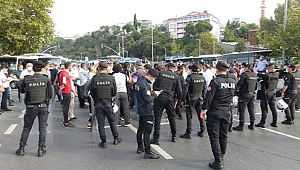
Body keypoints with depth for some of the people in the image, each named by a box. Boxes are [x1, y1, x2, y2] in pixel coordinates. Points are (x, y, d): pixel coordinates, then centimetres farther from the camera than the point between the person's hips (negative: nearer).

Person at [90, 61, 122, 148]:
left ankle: (103, 142, 15)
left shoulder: (94, 79, -7)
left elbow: (92, 92, 0)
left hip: (98, 103, 0)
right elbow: (115, 91, 0)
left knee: (101, 123, 9)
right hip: (108, 103, 1)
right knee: (112, 122, 15)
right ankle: (116, 139, 27)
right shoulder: (111, 78, -7)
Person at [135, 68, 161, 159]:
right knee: (147, 131, -4)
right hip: (147, 111, -10)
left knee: (141, 128, 19)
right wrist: (154, 95, -10)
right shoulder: (145, 84, -22)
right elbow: (148, 99, -25)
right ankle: (148, 152, 3)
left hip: (141, 110, 10)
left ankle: (140, 147, 33)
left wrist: (151, 93, 8)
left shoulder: (139, 82, 8)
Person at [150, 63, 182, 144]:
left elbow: (154, 85, 5)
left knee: (157, 117, 3)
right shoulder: (176, 76, 4)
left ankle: (156, 138, 4)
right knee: (172, 117, 15)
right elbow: (179, 91, 5)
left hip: (159, 98, -1)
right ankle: (174, 136, 26)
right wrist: (178, 100, 16)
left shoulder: (160, 73, 3)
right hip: (170, 99, 1)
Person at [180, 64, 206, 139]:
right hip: (199, 98, 6)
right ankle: (202, 131, 24)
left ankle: (188, 133, 4)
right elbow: (204, 89, 9)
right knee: (200, 115, 15)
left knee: (189, 116, 1)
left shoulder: (189, 77, -13)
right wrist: (203, 97, 17)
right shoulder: (202, 77, 4)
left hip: (191, 99, -5)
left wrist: (183, 99, -8)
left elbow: (185, 90, -14)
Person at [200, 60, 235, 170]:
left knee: (214, 136, 1)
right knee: (223, 135, 17)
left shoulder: (215, 81, -15)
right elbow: (231, 95, 14)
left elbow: (209, 97, -17)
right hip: (227, 112, 6)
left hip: (214, 112, -6)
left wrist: (203, 109, -9)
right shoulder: (232, 82, 4)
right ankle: (221, 157, 32)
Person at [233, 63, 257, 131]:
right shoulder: (255, 74, 8)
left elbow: (239, 84, -14)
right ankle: (252, 125, 21)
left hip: (244, 94, -7)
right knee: (251, 109, 13)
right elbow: (254, 84, 13)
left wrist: (237, 89, 4)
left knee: (242, 110, -1)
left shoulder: (244, 74, -15)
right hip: (252, 94, 7)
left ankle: (241, 126, 1)